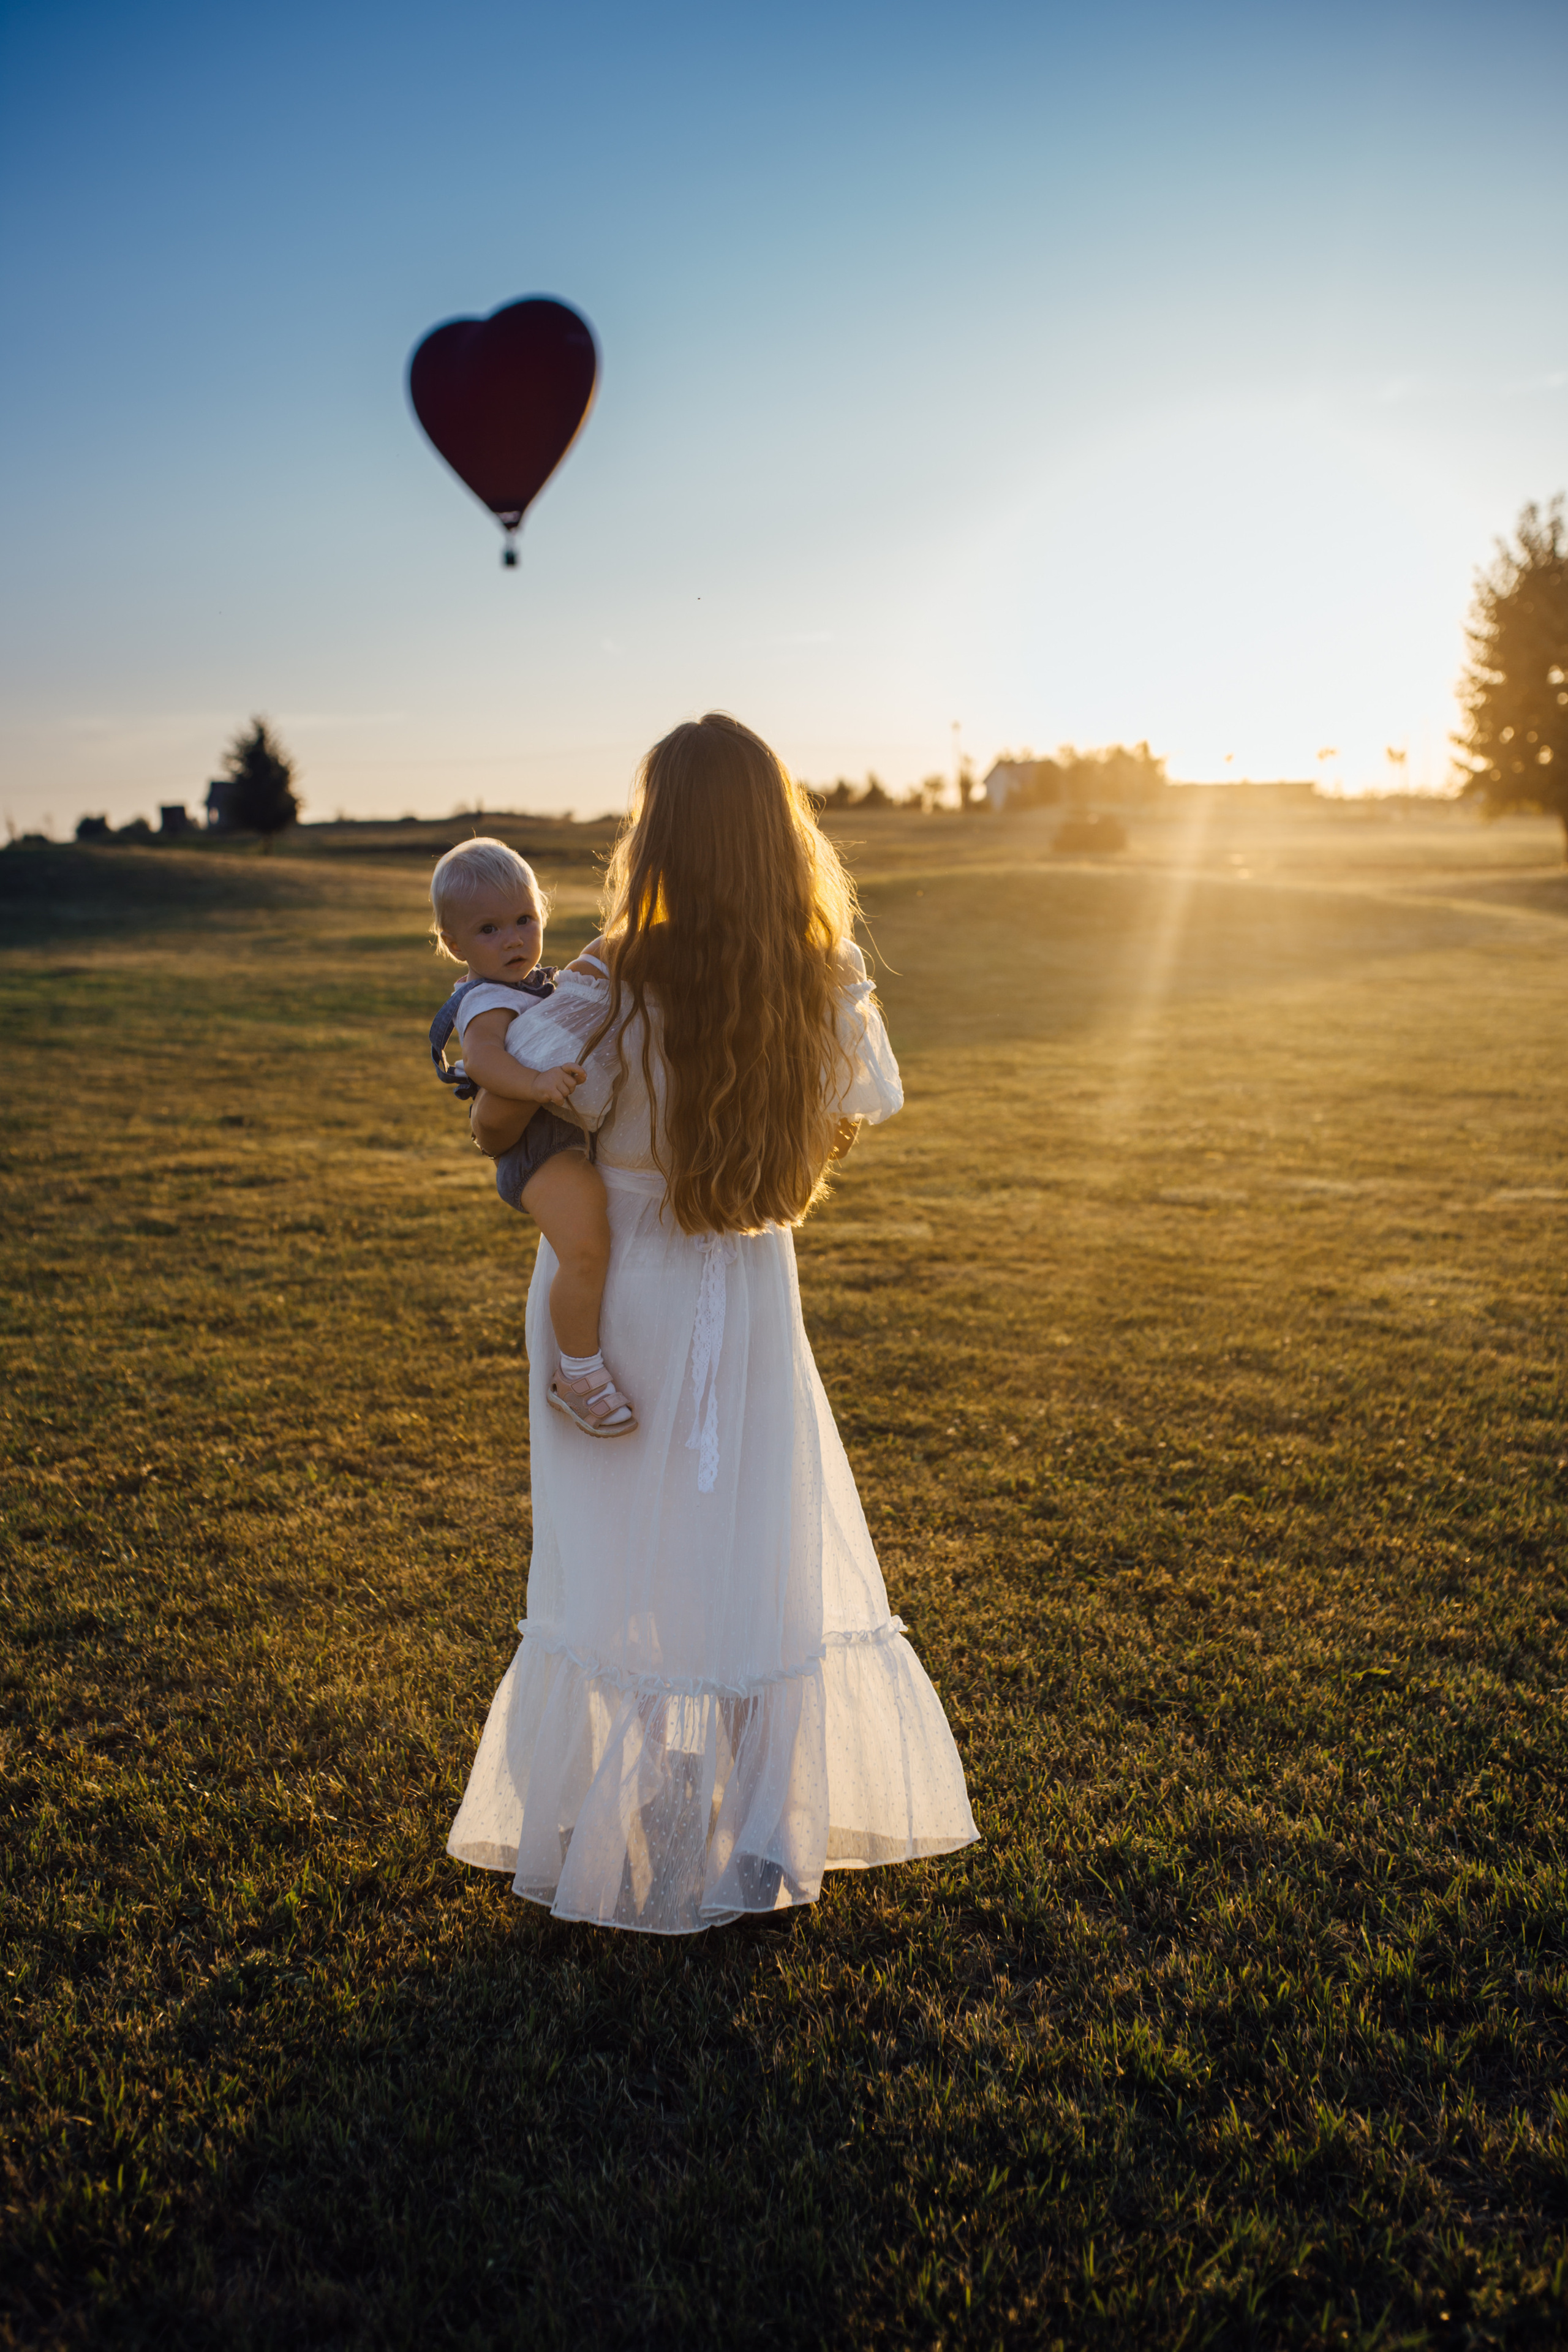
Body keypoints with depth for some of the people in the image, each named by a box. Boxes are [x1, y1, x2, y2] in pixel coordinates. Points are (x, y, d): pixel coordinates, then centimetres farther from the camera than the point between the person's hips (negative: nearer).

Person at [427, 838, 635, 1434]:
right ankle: (577, 1376, -16)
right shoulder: (488, 1000, -14)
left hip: (582, 1135, 11)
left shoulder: (537, 985, 17)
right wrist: (537, 1082, -49)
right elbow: (480, 1056, -35)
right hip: (542, 1148, -11)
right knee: (585, 1247, -29)